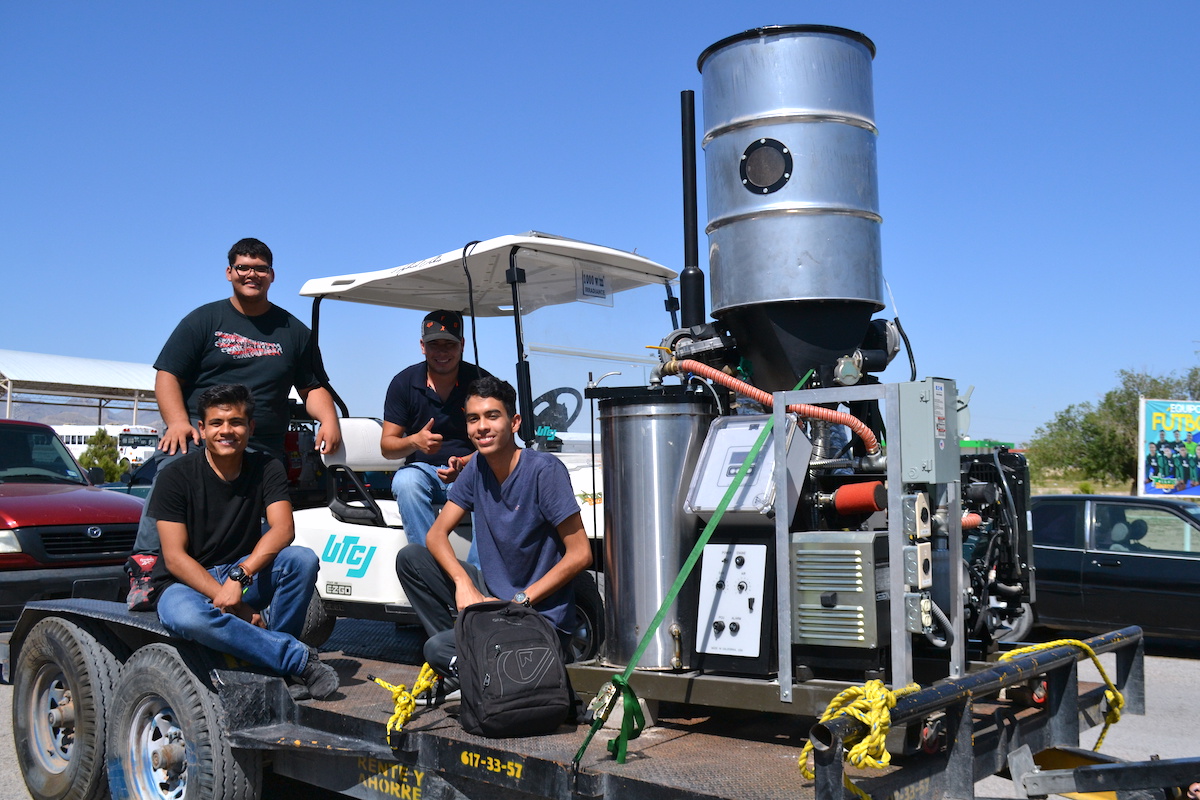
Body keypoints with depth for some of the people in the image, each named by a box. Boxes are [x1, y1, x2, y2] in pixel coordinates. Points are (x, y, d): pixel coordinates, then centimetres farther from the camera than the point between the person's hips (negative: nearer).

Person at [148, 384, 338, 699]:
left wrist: (239, 576, -31)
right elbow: (174, 556, -14)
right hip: (191, 582, -3)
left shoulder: (266, 469, -1)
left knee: (303, 559, -26)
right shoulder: (177, 476, -9)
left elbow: (282, 529, -15)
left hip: (248, 576, 3)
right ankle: (299, 658, -29)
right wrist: (226, 598, -25)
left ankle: (278, 665, -15)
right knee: (185, 616, -38)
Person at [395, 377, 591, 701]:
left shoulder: (544, 470, -18)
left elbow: (580, 554, -19)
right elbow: (436, 534, 1)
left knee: (438, 650, -22)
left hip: (540, 616, -7)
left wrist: (519, 601, -19)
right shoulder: (477, 468, 2)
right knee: (410, 557, -1)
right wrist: (464, 583, -18)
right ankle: (456, 673, 4)